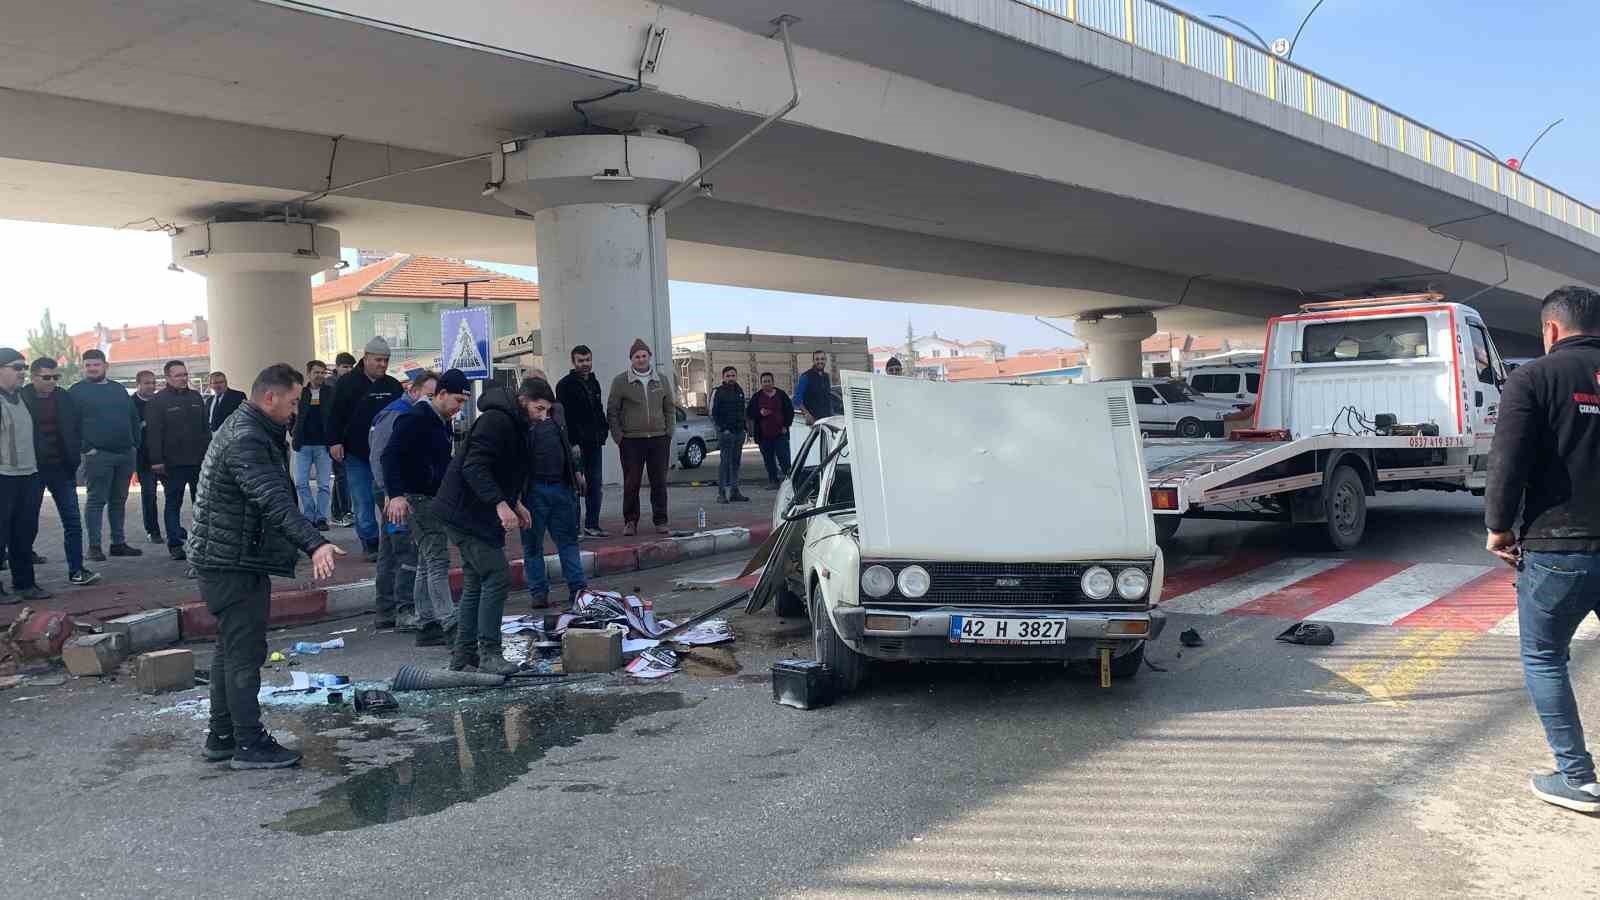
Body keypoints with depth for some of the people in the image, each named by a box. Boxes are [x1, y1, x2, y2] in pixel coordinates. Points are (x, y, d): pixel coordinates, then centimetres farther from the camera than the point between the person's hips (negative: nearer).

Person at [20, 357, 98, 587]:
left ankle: (76, 570, 7)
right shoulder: (21, 399, -5)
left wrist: (74, 460, -4)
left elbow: (73, 431, 8)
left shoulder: (64, 398, 4)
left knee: (73, 522, 1)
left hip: (61, 469, 3)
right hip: (32, 471, -3)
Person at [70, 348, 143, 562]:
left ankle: (118, 543, 18)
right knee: (96, 500, -3)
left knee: (119, 500, 11)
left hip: (126, 454, 5)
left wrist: (135, 444, 7)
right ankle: (94, 546, 1)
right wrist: (86, 448, -13)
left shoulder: (119, 389, 16)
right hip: (98, 454, -5)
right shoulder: (77, 392, 0)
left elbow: (134, 418, 17)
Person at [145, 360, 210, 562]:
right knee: (173, 503, 3)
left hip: (199, 461, 5)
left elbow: (205, 428, 16)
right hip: (173, 462, -5)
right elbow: (154, 433, -9)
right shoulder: (158, 401, -4)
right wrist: (157, 460, -15)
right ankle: (175, 544, 7)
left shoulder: (196, 397, 12)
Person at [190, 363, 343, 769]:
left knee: (231, 648, 17)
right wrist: (314, 544, -46)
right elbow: (274, 500, -36)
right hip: (233, 563, -11)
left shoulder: (246, 430, 14)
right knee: (244, 652, -5)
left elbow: (274, 493, 26)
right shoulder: (246, 441, -21)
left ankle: (222, 736, 26)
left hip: (229, 559, 11)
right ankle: (249, 744, 2)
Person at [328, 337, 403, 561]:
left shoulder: (393, 386, 9)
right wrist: (335, 442, -10)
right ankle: (371, 544, 6)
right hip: (357, 453, -2)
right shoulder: (348, 382, 0)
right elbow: (335, 415, -2)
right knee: (363, 502, -1)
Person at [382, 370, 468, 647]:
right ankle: (451, 625, -14)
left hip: (436, 500, 10)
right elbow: (389, 456, -23)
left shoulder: (443, 423, 15)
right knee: (438, 562, -12)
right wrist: (396, 495, -31)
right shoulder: (415, 419, -15)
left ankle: (426, 626, 18)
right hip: (417, 500, -10)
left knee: (427, 565, 12)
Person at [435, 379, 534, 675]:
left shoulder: (514, 424, 15)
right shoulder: (496, 420, -19)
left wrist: (515, 502, 16)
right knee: (497, 577, -12)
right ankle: (489, 653, -7)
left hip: (474, 514, 11)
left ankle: (463, 653, 21)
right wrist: (500, 504, -34)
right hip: (467, 512, -11)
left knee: (476, 582, 13)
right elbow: (474, 467, -28)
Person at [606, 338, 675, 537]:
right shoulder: (620, 381, 1)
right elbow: (612, 411, 2)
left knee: (659, 482, 5)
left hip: (659, 439, 3)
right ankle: (630, 522, 11)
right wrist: (618, 437, -5)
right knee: (631, 483, 0)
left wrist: (669, 432, 6)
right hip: (631, 440, -2)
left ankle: (660, 520, 13)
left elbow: (670, 408, 17)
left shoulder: (661, 380, 10)